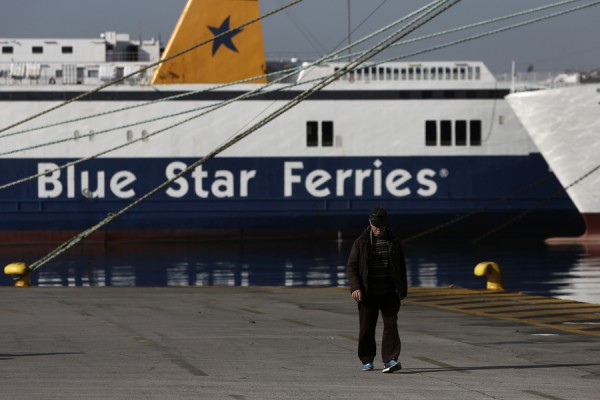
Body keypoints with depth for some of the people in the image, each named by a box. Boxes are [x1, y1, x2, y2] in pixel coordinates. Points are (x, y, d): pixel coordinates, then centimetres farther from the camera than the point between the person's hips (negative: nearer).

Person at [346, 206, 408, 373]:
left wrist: (403, 289, 8)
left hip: (389, 293, 1)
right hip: (368, 294, -1)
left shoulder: (393, 241, 7)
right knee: (366, 328, 4)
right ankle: (367, 361, 17)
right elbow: (352, 267, -1)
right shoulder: (361, 242, 0)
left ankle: (390, 360, -15)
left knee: (391, 324, -10)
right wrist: (355, 288, -14)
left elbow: (401, 266, 12)